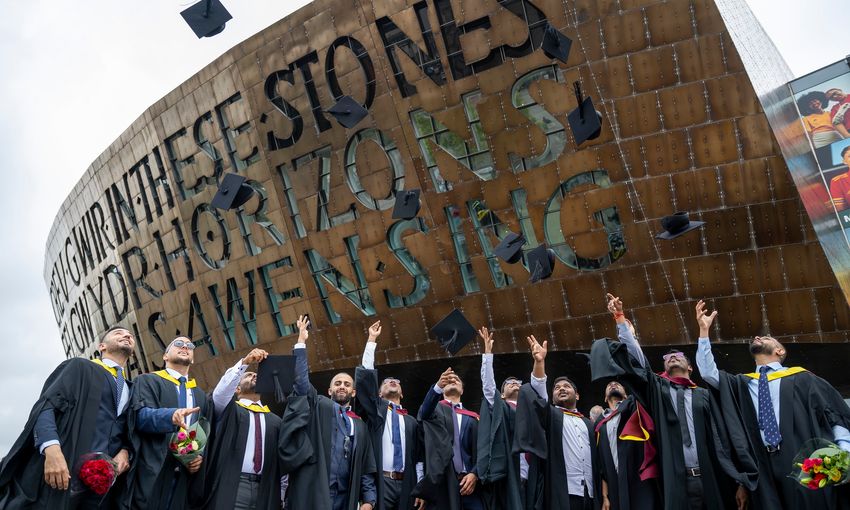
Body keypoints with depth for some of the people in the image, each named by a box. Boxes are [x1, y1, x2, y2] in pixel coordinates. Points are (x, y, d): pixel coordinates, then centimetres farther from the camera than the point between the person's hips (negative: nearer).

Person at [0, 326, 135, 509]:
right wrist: (52, 449, -19)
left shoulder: (133, 390, 23)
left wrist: (125, 451, -5)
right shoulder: (80, 367, 10)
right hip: (63, 471, -3)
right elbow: (45, 405, -3)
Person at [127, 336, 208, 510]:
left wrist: (201, 456, -5)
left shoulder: (200, 395, 20)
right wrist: (171, 416, -31)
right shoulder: (147, 381, 6)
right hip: (151, 472, -4)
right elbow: (141, 415, -12)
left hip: (186, 475, 4)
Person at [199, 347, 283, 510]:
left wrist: (281, 495, 6)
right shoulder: (229, 410, 10)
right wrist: (244, 362, -25)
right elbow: (220, 392, -13)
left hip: (265, 492, 3)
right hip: (231, 489, -3)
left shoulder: (275, 420, 19)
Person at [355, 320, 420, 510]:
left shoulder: (411, 421, 19)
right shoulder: (376, 410, 11)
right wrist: (371, 340, 1)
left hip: (405, 485, 3)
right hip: (380, 482, -3)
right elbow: (365, 376, 0)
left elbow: (417, 458, 18)